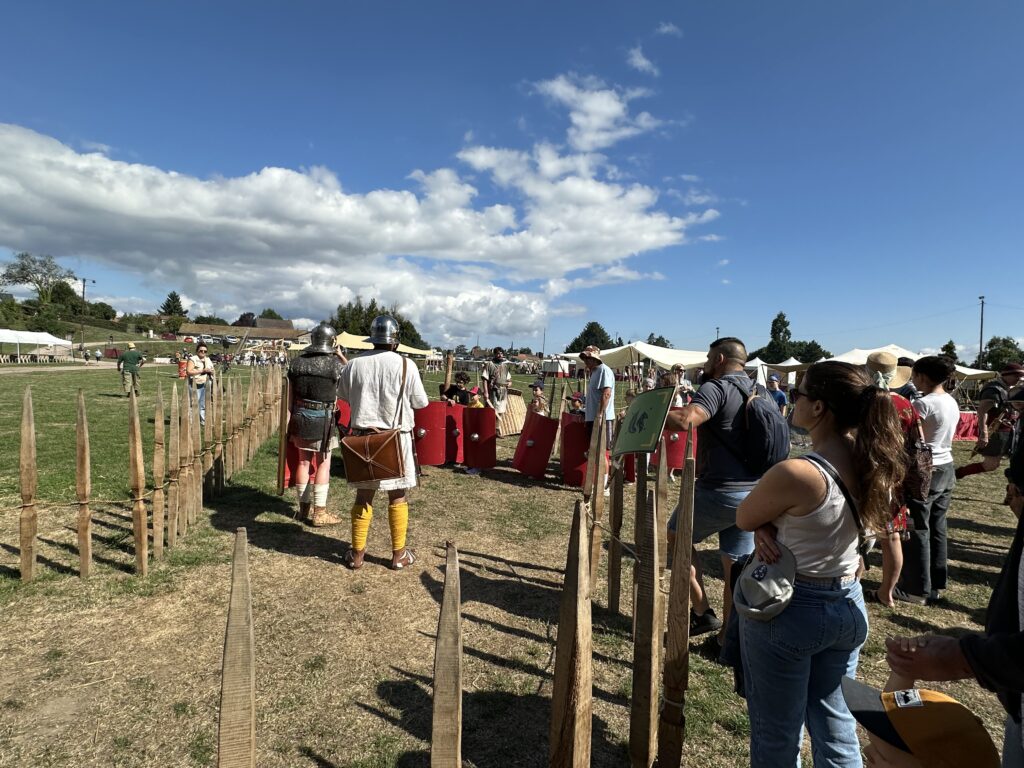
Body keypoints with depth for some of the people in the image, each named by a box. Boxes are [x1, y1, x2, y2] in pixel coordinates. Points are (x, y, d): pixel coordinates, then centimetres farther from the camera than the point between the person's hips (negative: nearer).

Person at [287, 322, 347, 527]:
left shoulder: (297, 362, 2)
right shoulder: (334, 363, -12)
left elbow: (290, 395, 6)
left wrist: (291, 420, 14)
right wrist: (340, 355, 10)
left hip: (300, 415, 5)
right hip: (323, 417, -5)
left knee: (304, 460, 13)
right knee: (324, 462, 4)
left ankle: (304, 508, 24)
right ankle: (319, 512, 5)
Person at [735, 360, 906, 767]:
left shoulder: (796, 473, -29)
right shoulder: (876, 466, -5)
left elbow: (743, 519, -12)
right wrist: (773, 526, -9)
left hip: (787, 607, -7)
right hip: (849, 606, 7)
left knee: (777, 733, 15)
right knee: (836, 723, 24)